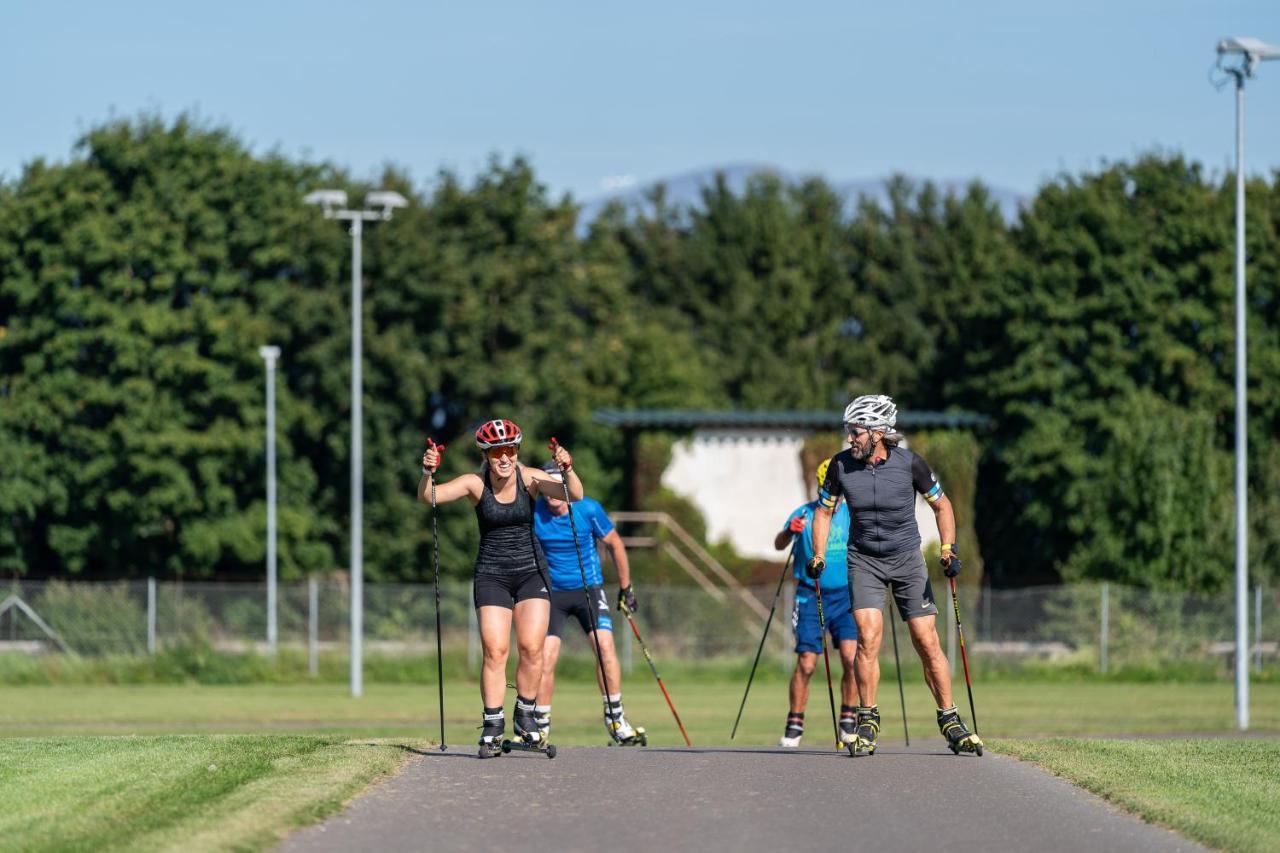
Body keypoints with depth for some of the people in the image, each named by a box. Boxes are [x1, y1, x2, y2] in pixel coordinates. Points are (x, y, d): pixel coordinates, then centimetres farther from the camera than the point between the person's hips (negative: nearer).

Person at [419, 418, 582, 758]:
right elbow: (428, 497, -17)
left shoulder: (530, 478, -8)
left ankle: (525, 717, 9)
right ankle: (492, 727, -4)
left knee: (531, 648, -10)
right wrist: (427, 474, -38)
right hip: (491, 574, -1)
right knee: (495, 651, -10)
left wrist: (568, 471, -39)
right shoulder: (475, 484, -9)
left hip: (531, 571, 1)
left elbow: (575, 496, -19)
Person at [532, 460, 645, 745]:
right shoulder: (533, 515, -9)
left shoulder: (589, 510, -10)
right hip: (552, 593, 0)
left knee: (606, 647, -16)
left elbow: (615, 544, 4)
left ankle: (615, 719, -8)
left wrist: (625, 587, 9)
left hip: (588, 590, 0)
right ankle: (541, 724, 4)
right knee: (545, 657, -10)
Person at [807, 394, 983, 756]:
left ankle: (950, 721, 10)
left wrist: (948, 549, -10)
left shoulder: (910, 464, -14)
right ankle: (867, 722, -5)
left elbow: (941, 505, 1)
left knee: (927, 642, -3)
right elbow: (824, 510, 6)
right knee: (868, 635, -17)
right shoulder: (841, 466, -10)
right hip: (864, 560, 0)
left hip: (907, 559, 0)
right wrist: (818, 556, -5)